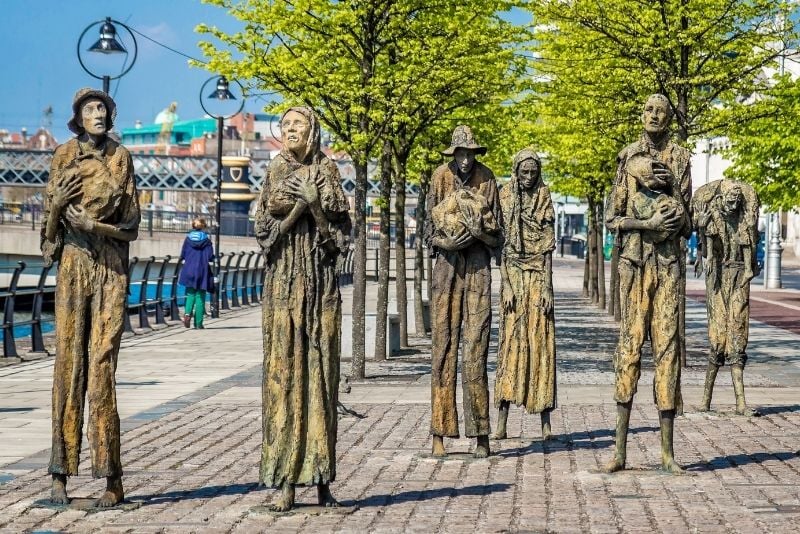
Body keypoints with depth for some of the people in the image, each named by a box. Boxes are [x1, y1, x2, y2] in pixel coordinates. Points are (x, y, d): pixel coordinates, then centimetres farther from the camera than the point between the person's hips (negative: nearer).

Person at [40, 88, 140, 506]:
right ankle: (60, 473, 2)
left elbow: (130, 226, 4)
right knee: (69, 361, -2)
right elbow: (50, 219, 9)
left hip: (111, 267, -1)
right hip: (73, 265, 1)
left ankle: (112, 477, -5)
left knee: (102, 363, -7)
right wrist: (58, 203, -12)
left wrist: (92, 224, -11)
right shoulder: (64, 156, 8)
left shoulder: (121, 157, 6)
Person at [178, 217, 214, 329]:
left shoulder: (188, 238, 0)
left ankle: (188, 313, -14)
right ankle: (198, 322, 4)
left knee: (190, 294, 13)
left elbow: (182, 255, -1)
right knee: (200, 296, 5)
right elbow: (210, 257, -8)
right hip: (202, 270, -1)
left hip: (189, 270, 1)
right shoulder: (206, 240, -4)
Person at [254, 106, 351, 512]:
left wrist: (315, 203, -12)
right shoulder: (275, 174, 11)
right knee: (283, 370, -5)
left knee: (320, 369, -2)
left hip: (320, 281, 0)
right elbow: (265, 230, 2)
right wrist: (298, 206, -11)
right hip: (283, 281, 0)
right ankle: (286, 481, -5)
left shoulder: (326, 172, 8)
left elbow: (337, 234, 1)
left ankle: (321, 477, 2)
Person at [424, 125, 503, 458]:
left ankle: (481, 435, 0)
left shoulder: (486, 178, 6)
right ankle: (439, 433, 3)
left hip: (478, 265, 0)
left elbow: (496, 230, 8)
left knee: (476, 348, -5)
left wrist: (478, 228, -12)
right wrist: (448, 240, -11)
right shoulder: (440, 178, 6)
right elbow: (430, 227, 8)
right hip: (447, 262, 1)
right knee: (443, 346, -1)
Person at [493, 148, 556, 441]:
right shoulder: (505, 198, 2)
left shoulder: (544, 199, 6)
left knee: (541, 341, 0)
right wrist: (506, 285, -9)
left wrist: (547, 287, -4)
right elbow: (500, 244, -1)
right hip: (514, 276, -1)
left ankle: (545, 421, 3)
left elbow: (548, 247, 3)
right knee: (511, 341, -5)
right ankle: (501, 422, -4)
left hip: (538, 277, 1)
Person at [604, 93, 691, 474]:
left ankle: (668, 451, 3)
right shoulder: (628, 157, 9)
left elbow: (685, 224, 8)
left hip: (668, 261, 1)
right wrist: (647, 223, -10)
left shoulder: (679, 158, 10)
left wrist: (671, 187, -8)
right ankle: (620, 447, -2)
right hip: (634, 259, -1)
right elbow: (612, 217, 5)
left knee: (667, 344, -1)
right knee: (630, 341, -5)